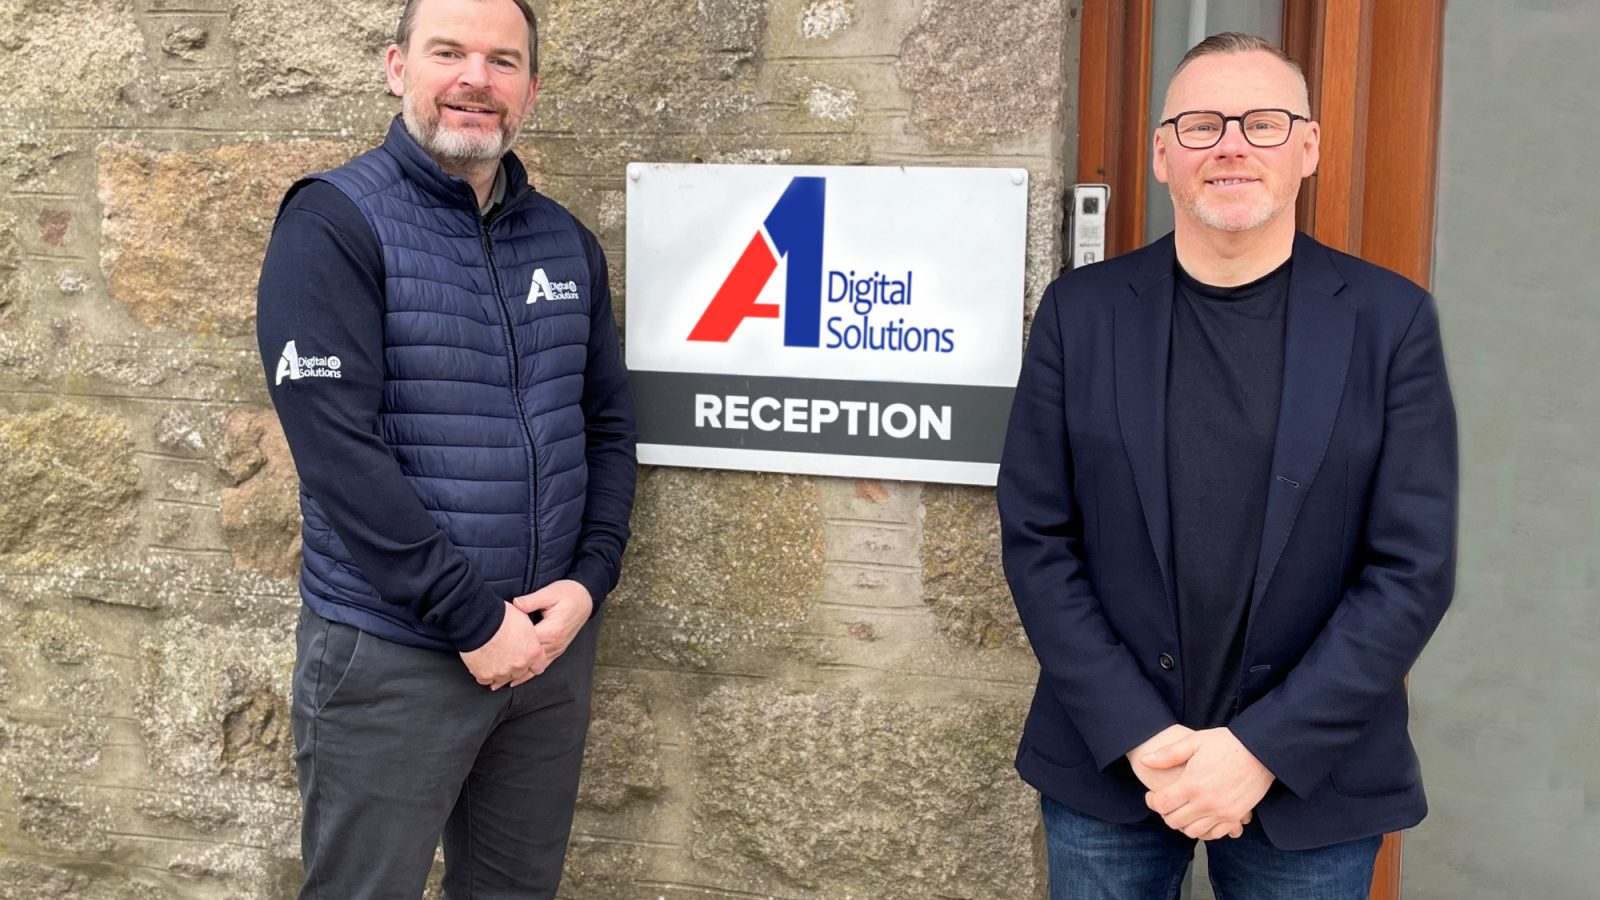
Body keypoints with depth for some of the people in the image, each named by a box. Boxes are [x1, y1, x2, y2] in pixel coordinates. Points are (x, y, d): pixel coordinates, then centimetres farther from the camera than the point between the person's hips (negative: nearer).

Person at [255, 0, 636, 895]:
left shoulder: (567, 242, 8)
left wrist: (589, 581, -5)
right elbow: (337, 448, -17)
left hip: (551, 639, 5)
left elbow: (609, 425, 10)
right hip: (390, 653, -5)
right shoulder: (335, 223, -10)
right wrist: (472, 618, -17)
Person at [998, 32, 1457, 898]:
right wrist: (1136, 734, -12)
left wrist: (1263, 748, -14)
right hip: (1105, 768, 1)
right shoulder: (1080, 310, -1)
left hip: (1311, 779, 0)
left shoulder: (1390, 320, -4)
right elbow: (1036, 537, -3)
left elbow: (1414, 567, -7)